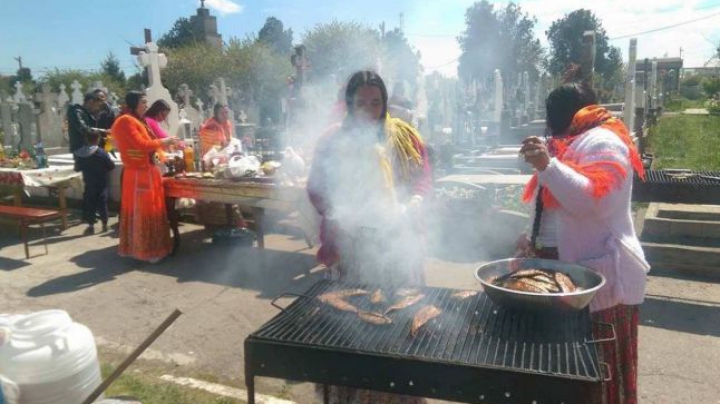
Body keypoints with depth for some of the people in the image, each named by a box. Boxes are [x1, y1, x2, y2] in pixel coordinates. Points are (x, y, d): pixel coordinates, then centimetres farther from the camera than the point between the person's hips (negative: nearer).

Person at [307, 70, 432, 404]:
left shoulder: (404, 135, 3)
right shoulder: (333, 140, 1)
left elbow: (423, 177, 2)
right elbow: (316, 188, 1)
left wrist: (410, 205, -18)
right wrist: (335, 213, -16)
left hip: (396, 241, 1)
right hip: (348, 245, 0)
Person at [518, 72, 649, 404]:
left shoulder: (602, 142, -10)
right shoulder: (571, 144, 21)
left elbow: (594, 201, -26)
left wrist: (547, 166, -30)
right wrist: (535, 240, 15)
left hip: (600, 275, -9)